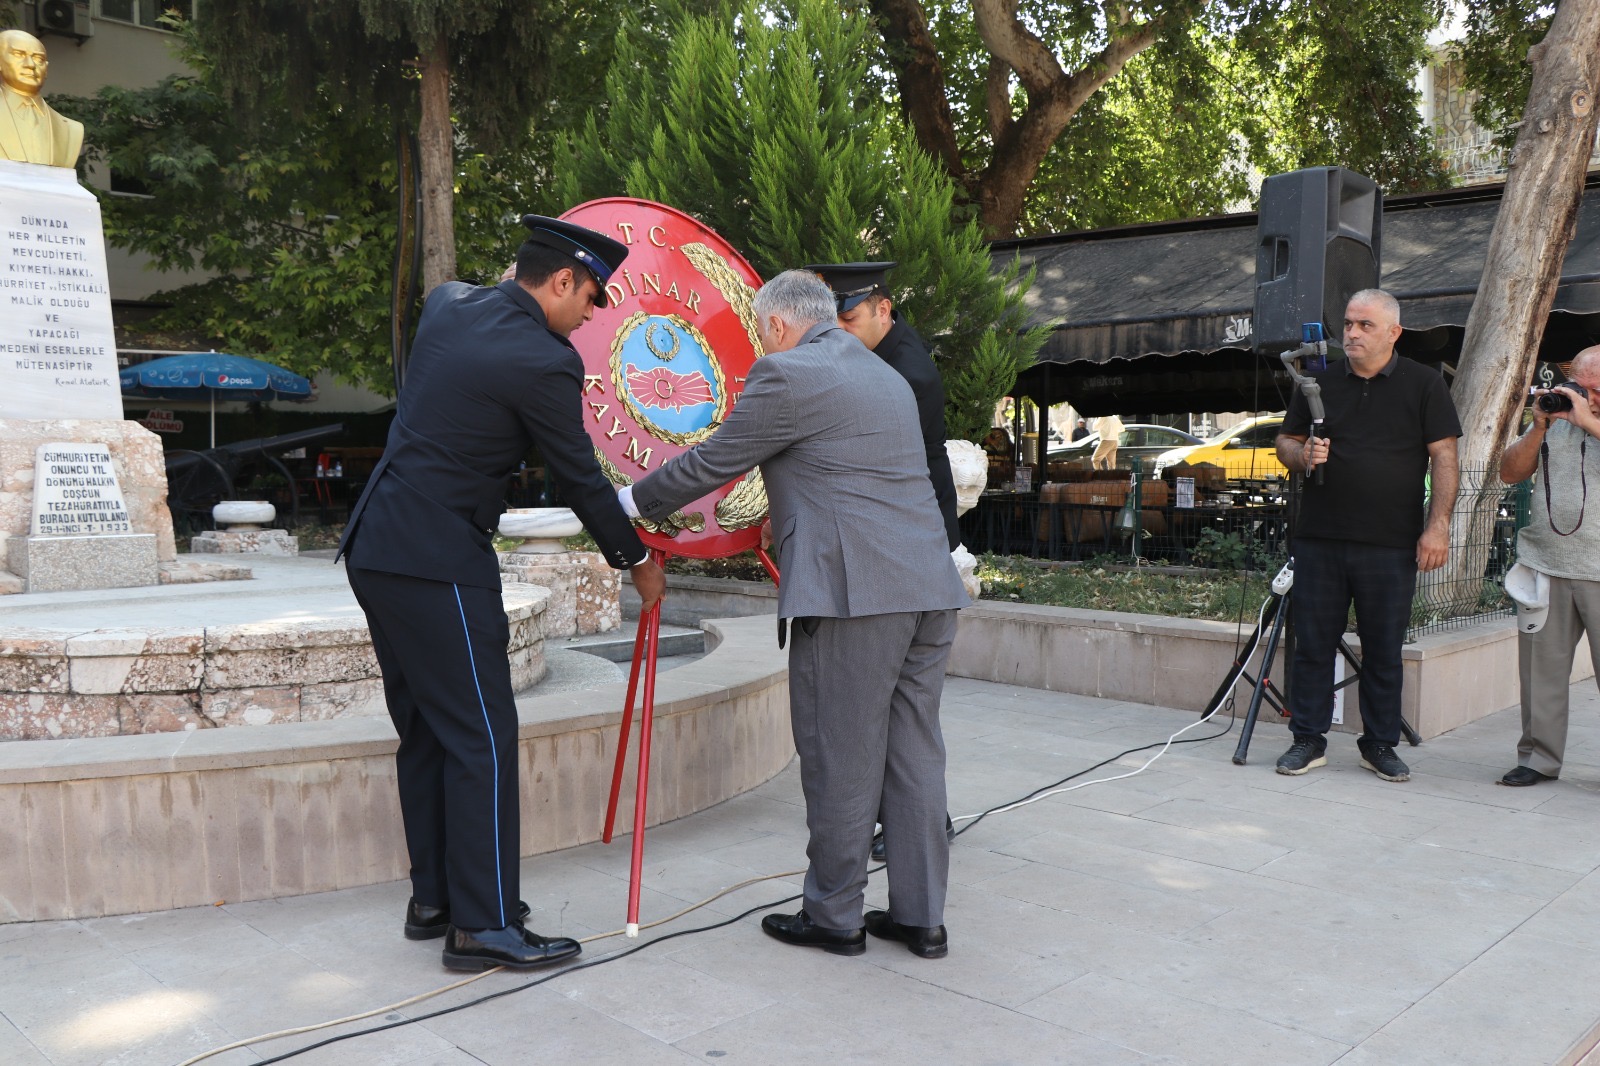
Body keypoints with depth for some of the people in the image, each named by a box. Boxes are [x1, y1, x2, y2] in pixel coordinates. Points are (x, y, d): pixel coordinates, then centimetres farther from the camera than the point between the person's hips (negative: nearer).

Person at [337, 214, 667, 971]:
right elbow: (580, 479, -6)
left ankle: (433, 899, 25)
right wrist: (637, 561, 6)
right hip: (438, 562, -9)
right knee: (481, 737, -3)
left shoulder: (448, 304, 8)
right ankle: (483, 926, 3)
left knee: (425, 732, 15)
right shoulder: (542, 362, -15)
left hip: (375, 551, 10)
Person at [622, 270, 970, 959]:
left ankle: (834, 918, 15)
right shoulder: (886, 375, 22)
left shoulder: (787, 374, -4)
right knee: (913, 754, 12)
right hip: (928, 590, 8)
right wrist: (782, 516, 41)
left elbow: (711, 464, -1)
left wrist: (631, 503, 13)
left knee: (839, 760, 3)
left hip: (852, 593, -8)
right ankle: (921, 917, 19)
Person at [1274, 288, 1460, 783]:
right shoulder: (1319, 382, 11)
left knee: (1384, 650, 5)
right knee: (1313, 644, 4)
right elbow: (1284, 442, 16)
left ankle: (1380, 745, 18)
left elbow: (1444, 458, 0)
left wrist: (1438, 525, -9)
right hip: (1319, 538, 2)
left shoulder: (1424, 384, 4)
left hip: (1391, 545, -2)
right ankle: (1308, 739, 15)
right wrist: (1302, 454, -8)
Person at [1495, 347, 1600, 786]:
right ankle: (1538, 758, 13)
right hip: (1545, 566, 3)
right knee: (1541, 667, 4)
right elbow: (1509, 473, 10)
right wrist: (1539, 428, -2)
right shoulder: (1554, 418, 15)